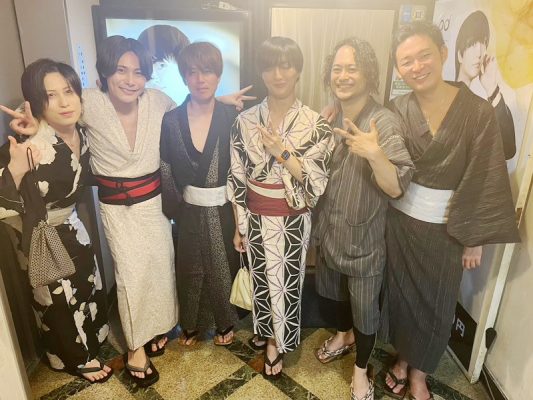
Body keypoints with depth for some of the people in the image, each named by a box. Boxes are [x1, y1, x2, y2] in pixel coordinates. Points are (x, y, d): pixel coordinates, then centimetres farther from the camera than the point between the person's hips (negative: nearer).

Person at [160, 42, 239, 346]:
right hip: (190, 212, 1)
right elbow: (166, 172, -2)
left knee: (225, 267, 16)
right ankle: (191, 324, 44)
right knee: (190, 270, 17)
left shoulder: (232, 118, -9)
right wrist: (177, 205, -4)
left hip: (225, 210, -1)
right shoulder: (171, 120, -5)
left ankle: (225, 323, 43)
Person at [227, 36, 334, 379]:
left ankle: (279, 343, 41)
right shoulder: (245, 121, -6)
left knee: (287, 284, 14)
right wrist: (238, 226, 3)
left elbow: (318, 185, -13)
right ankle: (272, 337, 46)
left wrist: (283, 154, -25)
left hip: (293, 222, -2)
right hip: (256, 219, 2)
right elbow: (237, 178, 0)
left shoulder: (315, 124, -12)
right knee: (262, 282, 18)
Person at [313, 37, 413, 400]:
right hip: (329, 229, 6)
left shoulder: (385, 122, -18)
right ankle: (343, 336, 54)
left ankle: (361, 370, 39)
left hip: (364, 237, -5)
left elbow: (397, 188, -24)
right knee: (333, 292, 25)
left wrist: (374, 154, -41)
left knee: (365, 308, 13)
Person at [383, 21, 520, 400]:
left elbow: (485, 180, -9)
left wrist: (475, 238, -7)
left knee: (436, 303, 15)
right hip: (400, 220, 2)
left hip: (446, 227, -1)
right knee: (402, 294, 17)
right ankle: (403, 358, 43)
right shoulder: (398, 110, -6)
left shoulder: (478, 112, -13)